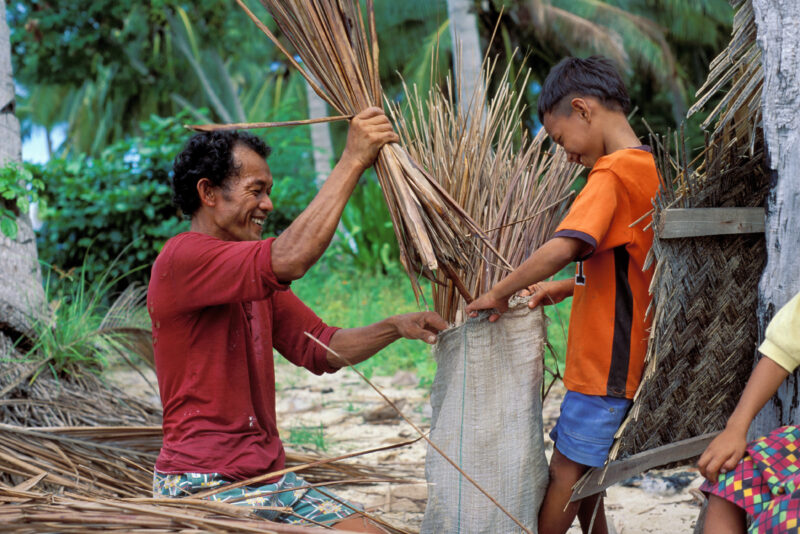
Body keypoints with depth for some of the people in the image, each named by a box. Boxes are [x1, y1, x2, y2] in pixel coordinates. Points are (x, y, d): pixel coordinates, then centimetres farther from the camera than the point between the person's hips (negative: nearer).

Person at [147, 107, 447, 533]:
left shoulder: (258, 279, 15)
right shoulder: (181, 259, -14)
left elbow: (320, 349, 13)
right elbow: (289, 258, -28)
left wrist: (394, 328, -4)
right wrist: (352, 162, -24)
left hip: (268, 477, 9)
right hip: (202, 487, -8)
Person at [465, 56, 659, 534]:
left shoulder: (612, 173, -18)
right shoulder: (646, 168, 11)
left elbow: (562, 247, -32)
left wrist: (500, 293, -20)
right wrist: (566, 289, 14)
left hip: (606, 360, -9)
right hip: (625, 353, 9)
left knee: (569, 468, 0)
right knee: (581, 466, 17)